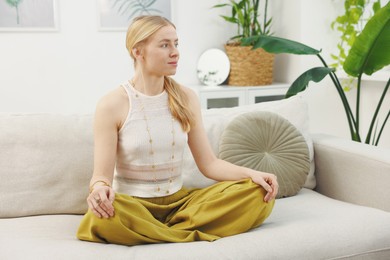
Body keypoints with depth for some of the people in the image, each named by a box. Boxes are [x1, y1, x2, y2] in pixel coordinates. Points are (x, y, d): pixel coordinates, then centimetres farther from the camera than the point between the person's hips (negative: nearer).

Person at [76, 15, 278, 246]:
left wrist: (250, 173, -13)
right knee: (104, 216, -39)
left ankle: (151, 233, -20)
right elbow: (102, 175, -11)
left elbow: (209, 163, 4)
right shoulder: (112, 105, -8)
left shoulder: (186, 98, 5)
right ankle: (193, 236, -19)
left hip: (179, 201, 4)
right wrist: (100, 189, -35)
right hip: (133, 207, -4)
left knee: (259, 194, -16)